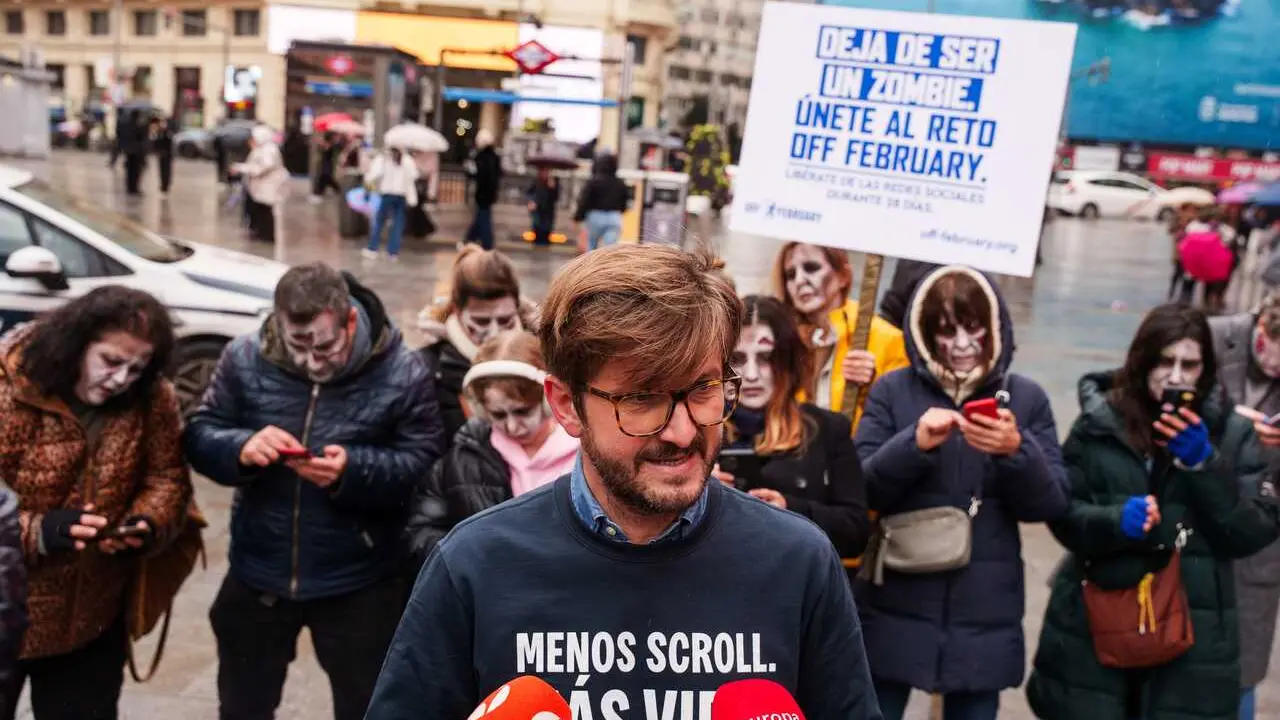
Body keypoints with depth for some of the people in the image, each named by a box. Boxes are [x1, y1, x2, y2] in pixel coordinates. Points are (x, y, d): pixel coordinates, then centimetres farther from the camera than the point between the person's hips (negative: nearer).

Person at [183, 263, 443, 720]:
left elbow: (425, 465, -15)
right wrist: (241, 448, -25)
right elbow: (198, 437, -2)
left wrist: (353, 471, -32)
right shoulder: (245, 358, -8)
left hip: (358, 584, -2)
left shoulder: (401, 372, -15)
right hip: (258, 574, 3)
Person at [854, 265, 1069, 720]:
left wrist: (1017, 451, -19)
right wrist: (914, 444, -22)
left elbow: (1051, 505, 0)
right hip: (896, 611, -1)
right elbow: (860, 490, -6)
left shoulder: (1026, 398, 3)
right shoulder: (892, 391, 1)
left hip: (985, 617, 1)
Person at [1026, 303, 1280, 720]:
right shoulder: (1098, 423, 0)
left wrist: (1204, 464, -15)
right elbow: (1062, 513, -1)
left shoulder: (1231, 432, 3)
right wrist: (1115, 520, -20)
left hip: (1192, 636, 0)